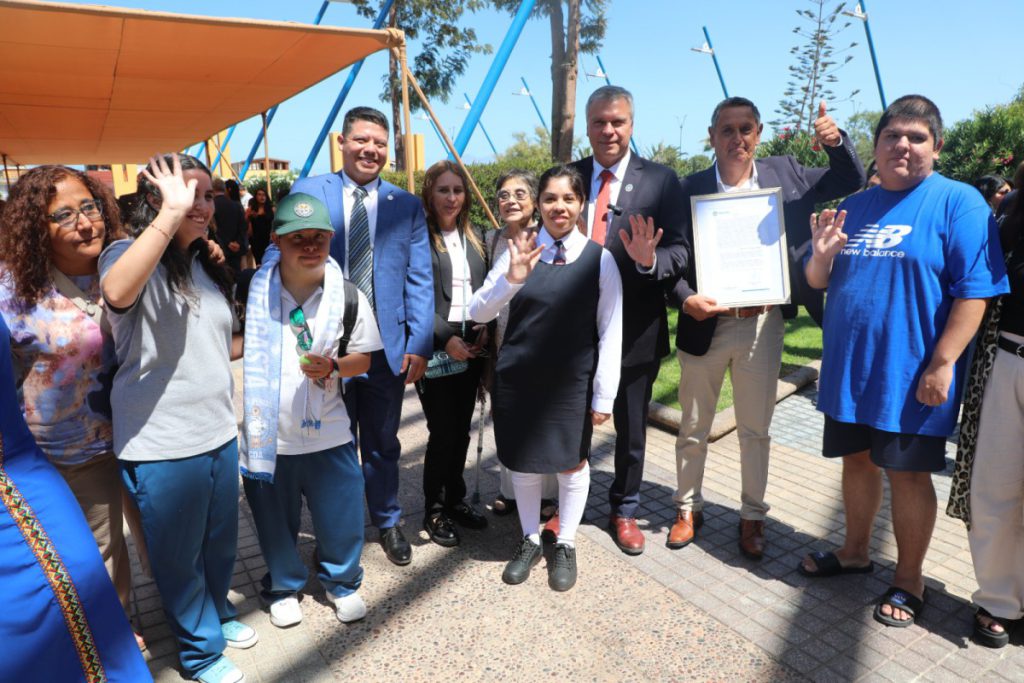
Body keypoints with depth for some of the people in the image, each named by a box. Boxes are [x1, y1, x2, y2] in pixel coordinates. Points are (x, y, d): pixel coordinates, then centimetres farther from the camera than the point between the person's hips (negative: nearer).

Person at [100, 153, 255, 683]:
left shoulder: (207, 264, 11)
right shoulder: (129, 255, -12)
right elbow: (116, 293, -39)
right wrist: (171, 214, -37)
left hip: (218, 431, 7)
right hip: (161, 443, -7)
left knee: (220, 541, 22)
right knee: (178, 554, 13)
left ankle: (217, 613, 47)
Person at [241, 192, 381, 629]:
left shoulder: (348, 297, -6)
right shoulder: (251, 293, -8)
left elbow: (363, 358, 2)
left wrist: (332, 367, -16)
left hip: (329, 433, 0)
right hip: (266, 433, 0)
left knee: (341, 517, 11)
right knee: (275, 522, 17)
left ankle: (342, 581, 38)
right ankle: (283, 586, 43)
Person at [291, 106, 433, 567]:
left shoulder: (406, 205, 5)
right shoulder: (307, 193, 1)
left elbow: (420, 281, 2)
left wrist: (419, 343, -6)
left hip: (387, 347, 1)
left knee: (382, 443, 16)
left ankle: (388, 523, 37)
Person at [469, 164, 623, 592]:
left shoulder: (599, 259, -5)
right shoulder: (519, 251, -2)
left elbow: (610, 332, -3)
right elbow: (477, 312, -5)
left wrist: (604, 395, -4)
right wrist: (511, 278, -22)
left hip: (572, 383, -1)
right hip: (517, 379, 2)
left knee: (572, 464, 11)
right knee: (523, 462, 14)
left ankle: (565, 545, 35)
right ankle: (530, 541, 37)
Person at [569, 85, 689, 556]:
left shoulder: (660, 180, -3)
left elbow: (680, 251, -9)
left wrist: (650, 259, -30)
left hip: (634, 329, -1)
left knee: (631, 430, 15)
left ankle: (624, 510, 38)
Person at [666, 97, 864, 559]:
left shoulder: (784, 174, 3)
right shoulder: (691, 188, -3)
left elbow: (850, 182, 11)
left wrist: (836, 141, -8)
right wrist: (685, 298, -22)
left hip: (762, 323, 1)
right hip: (706, 322, -1)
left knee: (756, 429, 12)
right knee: (693, 427, 12)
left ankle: (752, 515, 30)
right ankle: (688, 507, 31)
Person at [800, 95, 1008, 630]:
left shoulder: (958, 202, -8)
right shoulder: (854, 206, 10)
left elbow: (974, 290, -14)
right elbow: (819, 281, 13)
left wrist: (942, 364, -20)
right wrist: (822, 254, -9)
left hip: (911, 374, -5)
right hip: (848, 369, 5)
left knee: (907, 472, 7)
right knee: (857, 461, 17)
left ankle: (908, 578, 26)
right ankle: (855, 551, 37)